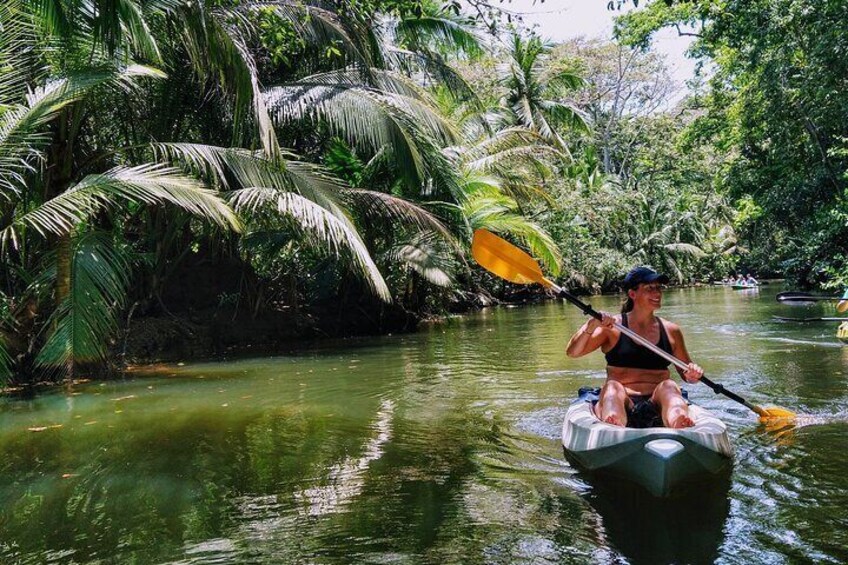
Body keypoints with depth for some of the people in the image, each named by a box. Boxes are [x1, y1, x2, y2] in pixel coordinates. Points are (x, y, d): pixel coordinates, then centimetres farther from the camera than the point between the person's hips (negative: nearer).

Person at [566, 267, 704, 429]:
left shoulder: (671, 331, 15)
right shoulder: (613, 327, 5)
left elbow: (686, 373, 23)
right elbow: (572, 352, -2)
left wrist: (692, 375, -1)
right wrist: (591, 326, -19)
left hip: (657, 404, 2)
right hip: (621, 403, -2)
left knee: (669, 386, -27)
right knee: (613, 386, -31)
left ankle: (678, 423, -61)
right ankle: (612, 426, -64)